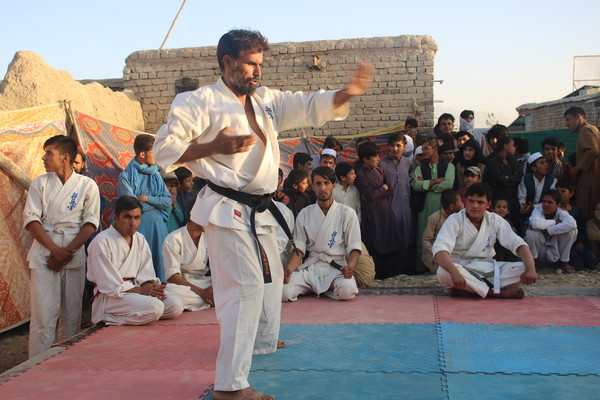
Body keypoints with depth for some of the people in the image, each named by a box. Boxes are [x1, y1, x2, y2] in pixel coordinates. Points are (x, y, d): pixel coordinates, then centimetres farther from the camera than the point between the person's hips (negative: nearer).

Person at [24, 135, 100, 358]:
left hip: (74, 254, 0)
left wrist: (69, 250, -10)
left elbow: (91, 222, 1)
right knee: (44, 310, -5)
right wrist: (55, 250, -10)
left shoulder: (87, 185, 4)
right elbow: (31, 220, 1)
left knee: (72, 311, 3)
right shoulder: (40, 183, 7)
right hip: (45, 253, 0)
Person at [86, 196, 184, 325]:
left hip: (135, 292, 8)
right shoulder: (101, 242, -11)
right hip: (109, 298, -8)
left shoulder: (140, 239, 14)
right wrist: (141, 290, -20)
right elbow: (109, 285, -15)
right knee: (155, 307, -30)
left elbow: (146, 274, 10)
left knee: (176, 305, -14)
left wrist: (151, 286, -13)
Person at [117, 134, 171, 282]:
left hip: (157, 225, 5)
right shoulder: (126, 176, -4)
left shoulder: (155, 175, 12)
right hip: (139, 225, -5)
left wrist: (147, 198, -9)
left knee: (159, 259, 6)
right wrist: (155, 202, -2)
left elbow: (168, 200, 4)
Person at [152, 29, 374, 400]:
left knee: (270, 277, 24)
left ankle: (262, 340, 51)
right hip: (227, 209, -9)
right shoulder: (202, 101, -9)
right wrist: (214, 147, -23)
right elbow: (166, 146, -11)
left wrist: (348, 92, -12)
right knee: (246, 285, -17)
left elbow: (311, 106, 6)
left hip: (260, 210, 9)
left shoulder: (266, 100, 12)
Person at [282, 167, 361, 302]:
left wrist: (350, 267, -23)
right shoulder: (305, 214, 10)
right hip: (311, 267, 1)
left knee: (347, 290, -34)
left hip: (337, 267, 0)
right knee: (285, 292, -27)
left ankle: (318, 288, -2)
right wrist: (289, 270, -14)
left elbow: (354, 248, 0)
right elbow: (299, 249, 6)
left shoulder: (347, 213, 3)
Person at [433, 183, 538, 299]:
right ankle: (497, 293, -27)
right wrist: (455, 272, -44)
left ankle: (467, 290, -25)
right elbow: (439, 250, -26)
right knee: (444, 273, -38)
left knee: (523, 268, -18)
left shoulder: (495, 220, 2)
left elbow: (518, 244, -4)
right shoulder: (455, 220, -11)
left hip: (488, 269, 4)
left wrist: (531, 269, -23)